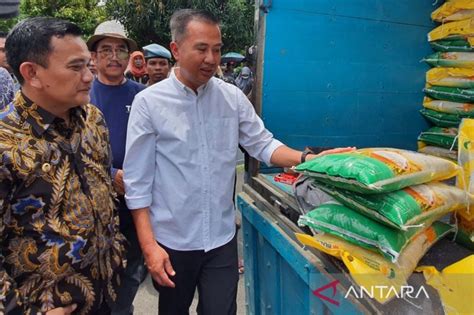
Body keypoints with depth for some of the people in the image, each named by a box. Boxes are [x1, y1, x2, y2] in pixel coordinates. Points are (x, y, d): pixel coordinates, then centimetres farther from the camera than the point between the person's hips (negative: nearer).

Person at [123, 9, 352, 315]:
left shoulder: (233, 97, -2)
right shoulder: (149, 102, -11)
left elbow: (263, 144, 2)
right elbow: (137, 181, -10)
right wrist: (149, 245, -12)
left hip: (222, 238, 2)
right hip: (172, 242, -1)